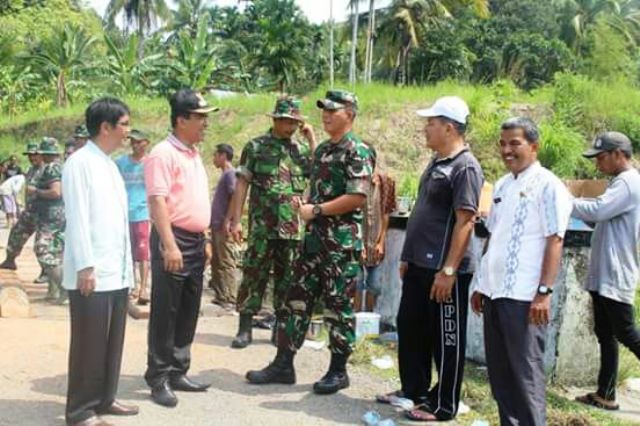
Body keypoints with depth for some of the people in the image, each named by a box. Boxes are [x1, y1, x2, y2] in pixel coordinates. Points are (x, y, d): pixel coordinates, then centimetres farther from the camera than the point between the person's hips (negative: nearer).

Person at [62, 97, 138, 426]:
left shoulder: (110, 164, 16)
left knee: (112, 340, 13)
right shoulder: (80, 163, -9)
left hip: (117, 271, 8)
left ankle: (104, 399, 25)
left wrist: (126, 264, 15)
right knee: (89, 343, -1)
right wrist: (85, 266, -19)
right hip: (93, 272, -8)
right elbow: (77, 218, -15)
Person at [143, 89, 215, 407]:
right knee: (165, 313, -1)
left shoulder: (194, 154, 16)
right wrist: (169, 245, -25)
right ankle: (159, 378, 8)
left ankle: (178, 372, 24)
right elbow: (157, 202, -19)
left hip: (195, 241, 9)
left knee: (188, 313, 14)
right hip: (173, 240, -9)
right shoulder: (163, 153, -12)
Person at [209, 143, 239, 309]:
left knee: (226, 263, -7)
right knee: (216, 262, 12)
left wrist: (228, 223, -21)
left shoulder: (231, 174, -10)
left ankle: (230, 300, -5)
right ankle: (220, 296, 19)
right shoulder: (225, 174, 18)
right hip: (217, 227, 10)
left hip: (224, 227, -10)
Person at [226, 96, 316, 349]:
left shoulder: (301, 149, 11)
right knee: (253, 277, 0)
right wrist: (235, 220, -7)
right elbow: (242, 183, -1)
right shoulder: (256, 146, 1)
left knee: (287, 280, 9)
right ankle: (244, 329, 8)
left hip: (294, 228, 3)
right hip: (262, 227, -3)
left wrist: (311, 139, -3)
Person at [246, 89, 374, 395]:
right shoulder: (322, 149, 16)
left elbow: (357, 197, -20)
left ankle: (338, 371, 14)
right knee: (297, 300, 9)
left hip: (342, 242, -8)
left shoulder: (358, 151, -10)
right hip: (314, 238, 8)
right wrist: (303, 204, 4)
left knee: (338, 306, 1)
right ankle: (283, 364, 17)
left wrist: (316, 210, -16)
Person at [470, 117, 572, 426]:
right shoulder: (502, 185, 15)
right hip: (495, 293, 7)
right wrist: (482, 284, 18)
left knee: (525, 372, 0)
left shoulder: (548, 185, -7)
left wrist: (544, 292, -17)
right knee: (499, 371, 13)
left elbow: (554, 241, -12)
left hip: (524, 296, -7)